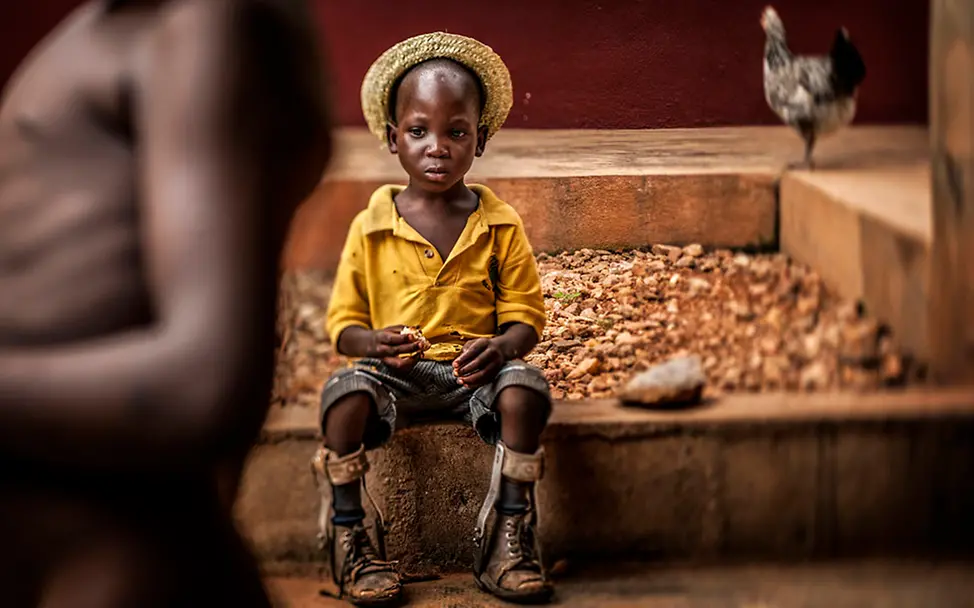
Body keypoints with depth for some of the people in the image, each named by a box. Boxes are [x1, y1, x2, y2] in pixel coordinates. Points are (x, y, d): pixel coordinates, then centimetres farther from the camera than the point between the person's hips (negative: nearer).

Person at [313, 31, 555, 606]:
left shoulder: (501, 225, 4)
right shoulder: (370, 229, 3)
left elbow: (525, 312, 5)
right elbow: (344, 320, 5)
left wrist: (503, 345, -19)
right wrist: (371, 342, -19)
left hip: (473, 370, 1)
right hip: (395, 371, 0)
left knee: (525, 387, -30)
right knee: (347, 391, -32)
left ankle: (509, 537, -17)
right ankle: (348, 534, -15)